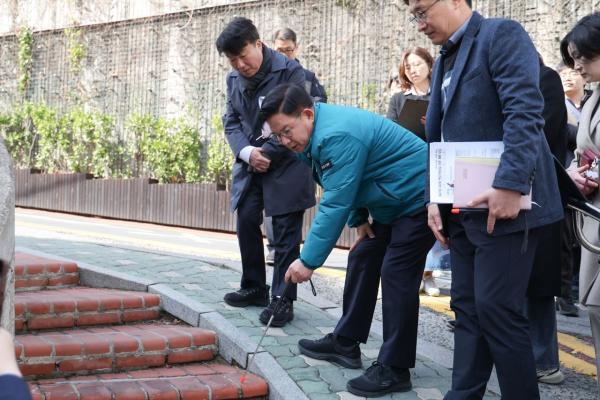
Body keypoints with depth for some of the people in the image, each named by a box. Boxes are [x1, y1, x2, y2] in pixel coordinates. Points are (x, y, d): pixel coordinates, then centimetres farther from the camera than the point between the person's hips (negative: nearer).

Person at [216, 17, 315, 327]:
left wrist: (268, 154, -16)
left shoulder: (289, 71, -12)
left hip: (285, 164, -6)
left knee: (285, 233, -4)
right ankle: (254, 288, 23)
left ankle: (282, 299, 3)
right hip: (249, 164, 7)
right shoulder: (234, 78, 8)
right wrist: (247, 152, -11)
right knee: (246, 222, 8)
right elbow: (231, 122, 8)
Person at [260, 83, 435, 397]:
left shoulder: (337, 136, -28)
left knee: (396, 274, -14)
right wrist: (360, 220, 7)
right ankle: (345, 343, 21)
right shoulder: (317, 132, 4)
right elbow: (344, 190, 17)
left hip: (418, 197, -11)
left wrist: (308, 260, -28)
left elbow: (335, 204, -30)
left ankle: (394, 370, -8)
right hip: (392, 203, 11)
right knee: (362, 260, 12)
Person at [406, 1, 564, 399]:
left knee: (496, 308, -7)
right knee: (468, 308, 10)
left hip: (503, 203, -8)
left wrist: (510, 185, -27)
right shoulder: (444, 61, 19)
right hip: (463, 207, 9)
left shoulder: (502, 34, -7)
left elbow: (525, 111, -20)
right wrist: (434, 199, 9)